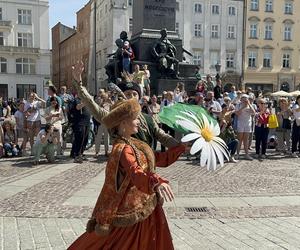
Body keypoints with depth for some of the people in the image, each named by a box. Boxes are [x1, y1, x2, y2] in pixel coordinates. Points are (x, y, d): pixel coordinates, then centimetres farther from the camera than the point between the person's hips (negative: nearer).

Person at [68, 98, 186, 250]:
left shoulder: (134, 144, 5)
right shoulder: (123, 149, -23)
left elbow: (161, 159, 12)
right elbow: (136, 173, -42)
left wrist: (182, 147, 9)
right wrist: (157, 182, -58)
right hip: (133, 210, -9)